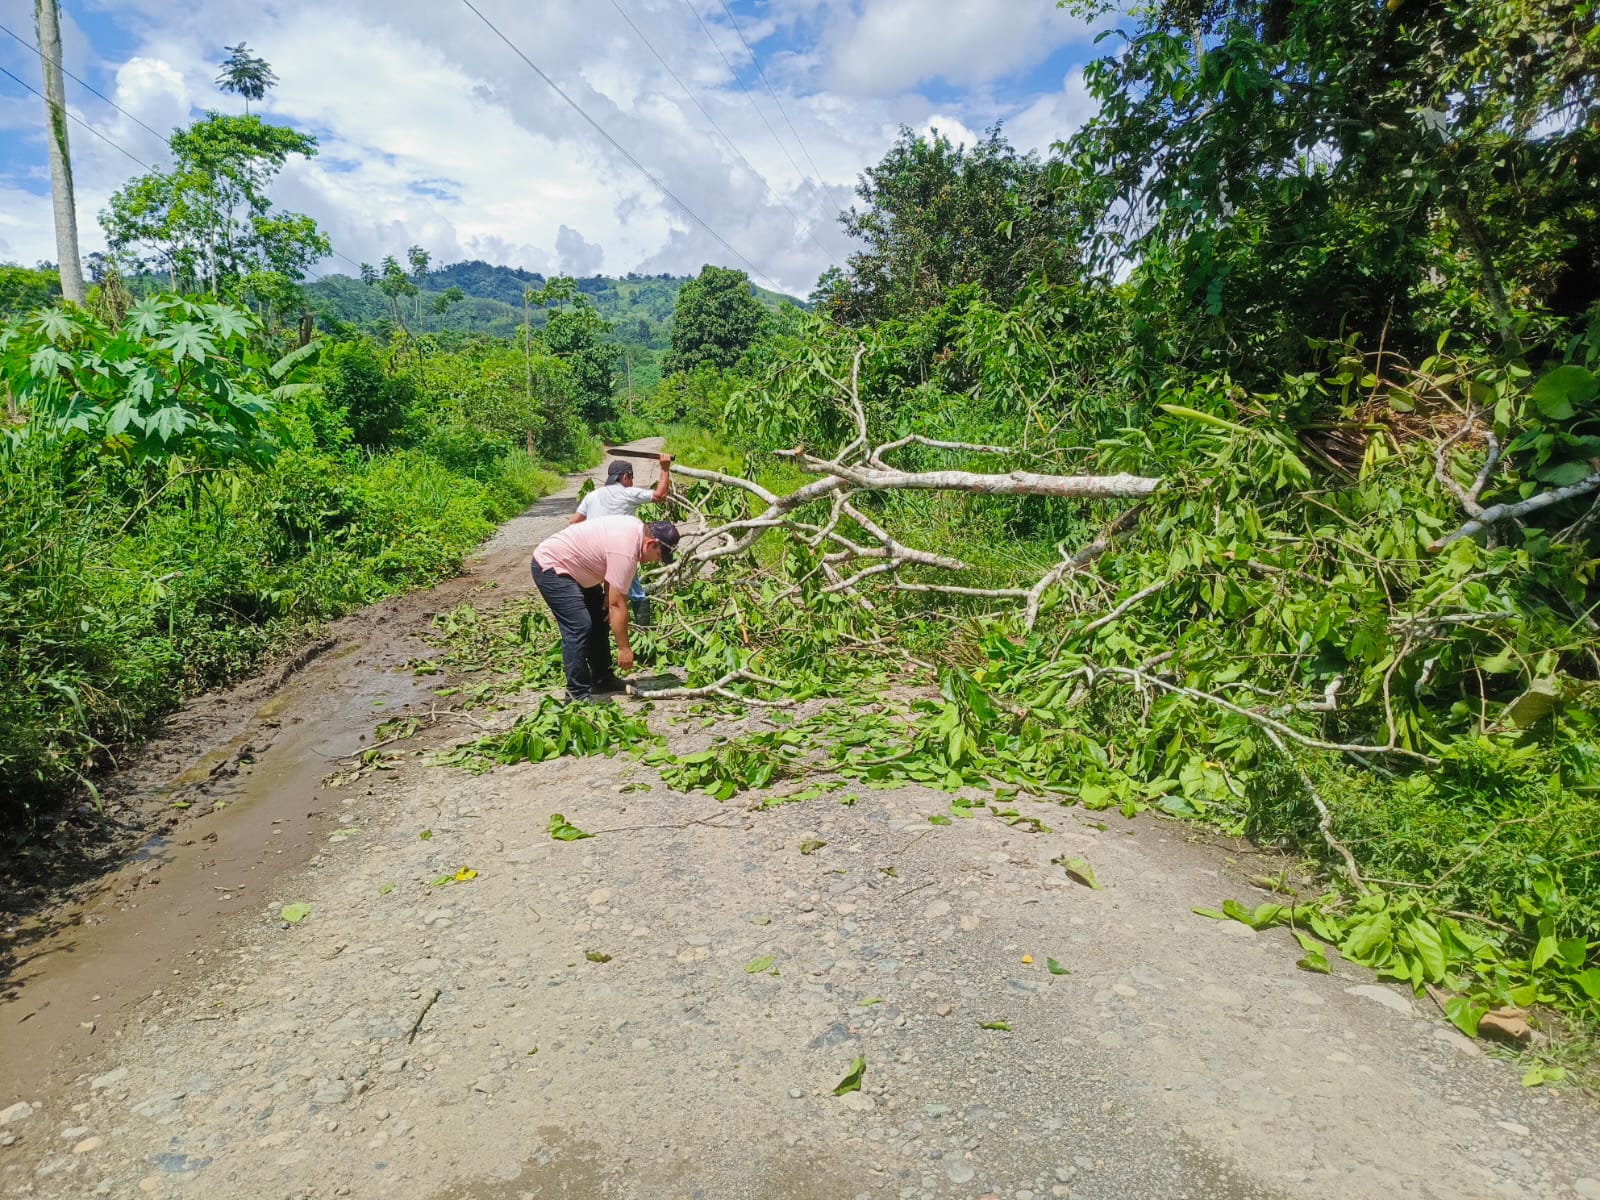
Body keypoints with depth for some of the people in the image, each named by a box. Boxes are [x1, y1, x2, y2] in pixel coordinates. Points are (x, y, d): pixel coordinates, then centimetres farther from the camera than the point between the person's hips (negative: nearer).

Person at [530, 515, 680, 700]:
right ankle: (577, 694, -10)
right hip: (550, 567, -11)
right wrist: (624, 648, -22)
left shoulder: (637, 528, -2)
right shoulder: (625, 551, -30)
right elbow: (618, 604, -28)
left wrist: (608, 593, -4)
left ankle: (602, 679, 22)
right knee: (579, 627, -18)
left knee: (600, 619, 13)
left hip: (572, 567, 11)